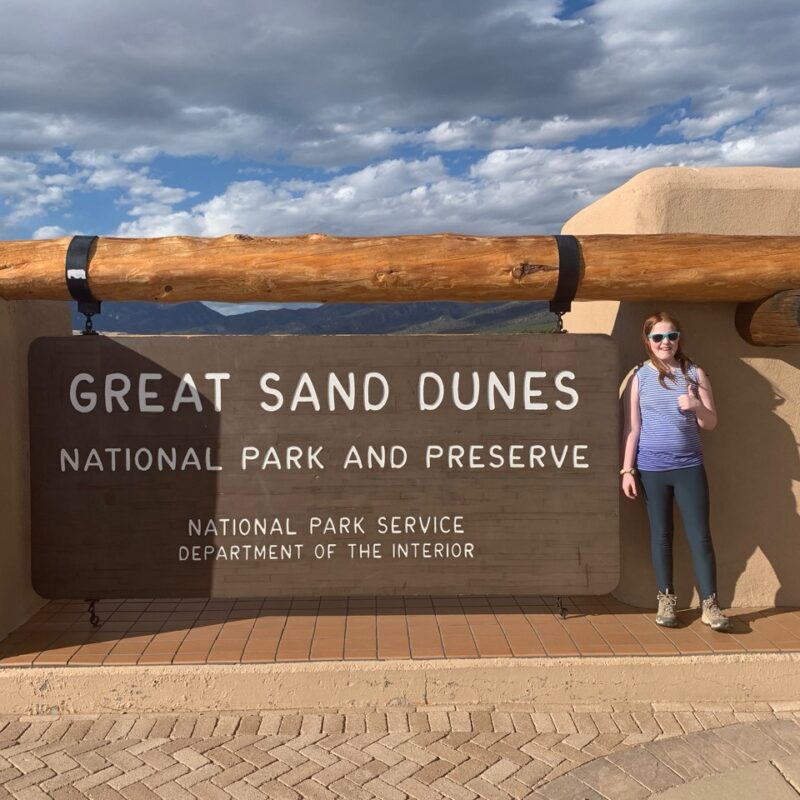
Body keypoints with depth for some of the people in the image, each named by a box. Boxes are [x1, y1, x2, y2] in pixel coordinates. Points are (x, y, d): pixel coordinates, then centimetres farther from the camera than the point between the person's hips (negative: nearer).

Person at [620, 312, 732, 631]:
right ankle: (666, 600, 20)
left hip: (690, 467, 1)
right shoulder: (638, 376, 1)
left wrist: (697, 406, -17)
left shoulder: (695, 373, 3)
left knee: (700, 535, -1)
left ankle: (710, 604, 7)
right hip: (652, 468, 0)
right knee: (661, 534, 9)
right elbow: (632, 427, 1)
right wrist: (627, 470, -4)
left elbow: (711, 424, 5)